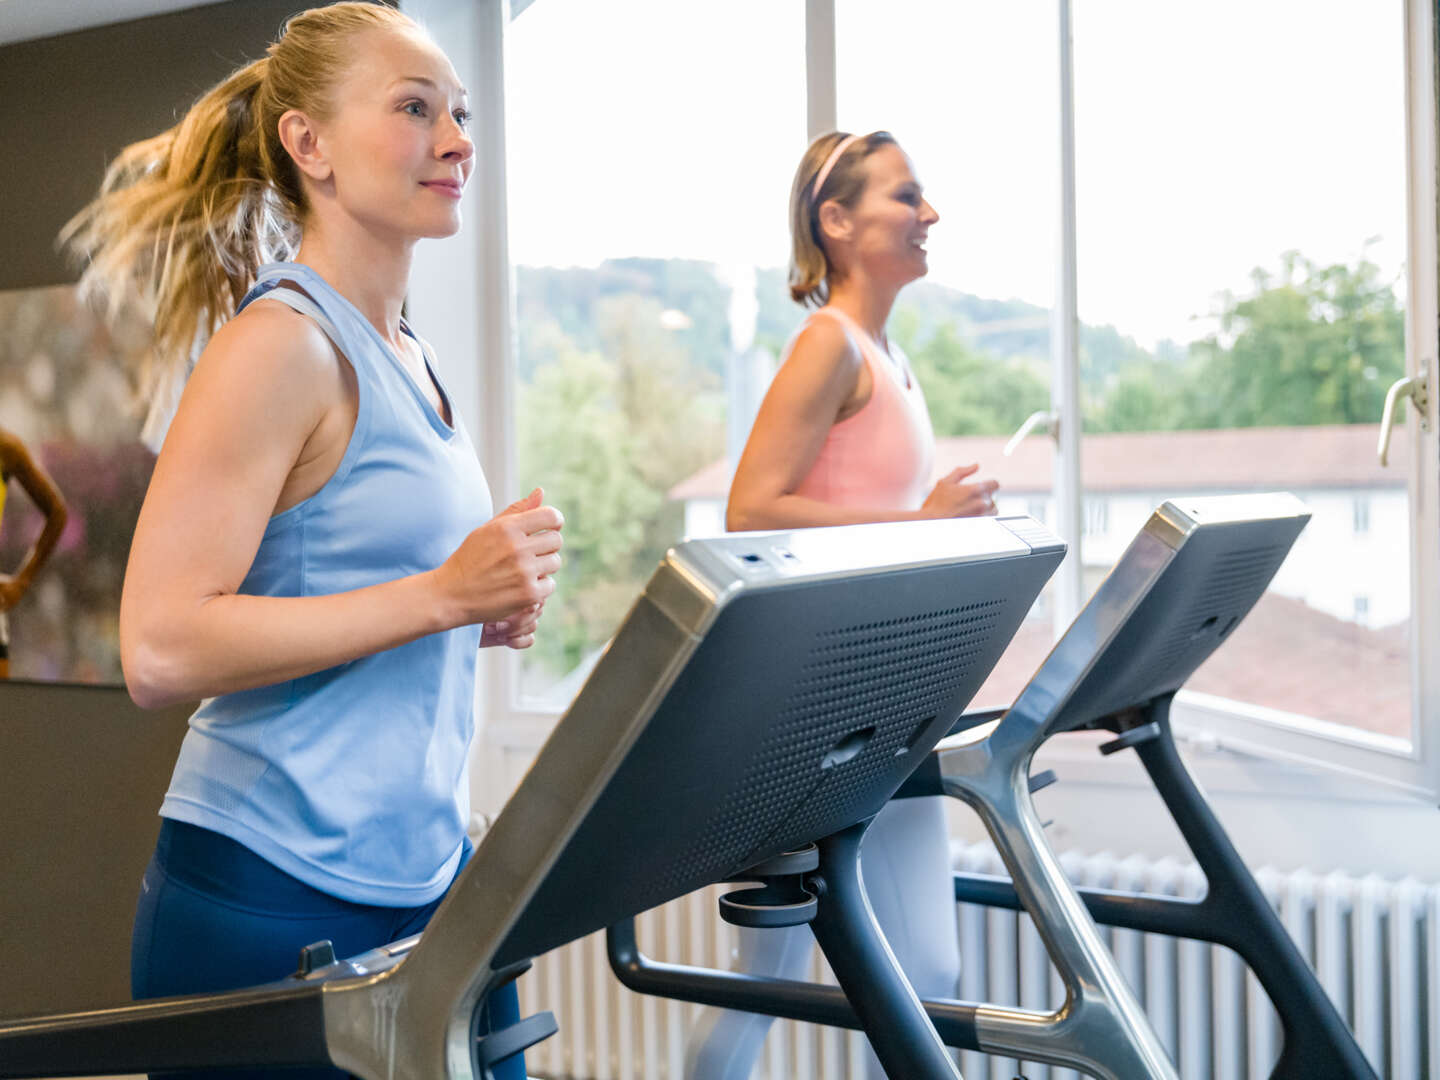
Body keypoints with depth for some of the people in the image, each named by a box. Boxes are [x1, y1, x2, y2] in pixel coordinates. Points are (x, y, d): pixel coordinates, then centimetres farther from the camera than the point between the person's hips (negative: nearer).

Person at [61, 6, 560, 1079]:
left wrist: (493, 607, 4)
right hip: (276, 898, -8)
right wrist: (443, 593, -22)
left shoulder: (409, 357, 12)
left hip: (430, 872, 8)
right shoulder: (283, 344, -14)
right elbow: (159, 650, -21)